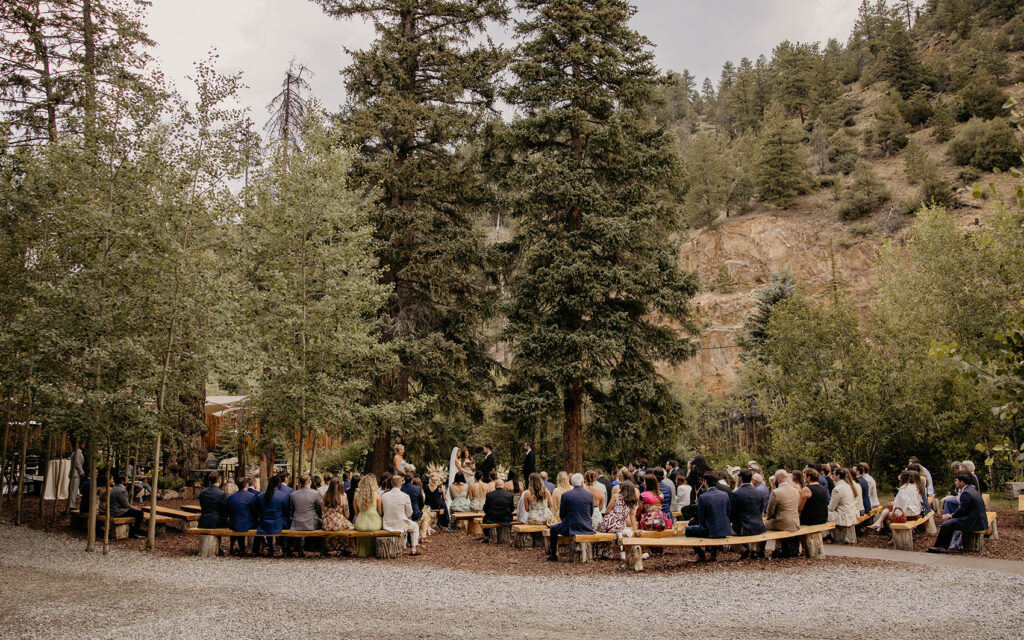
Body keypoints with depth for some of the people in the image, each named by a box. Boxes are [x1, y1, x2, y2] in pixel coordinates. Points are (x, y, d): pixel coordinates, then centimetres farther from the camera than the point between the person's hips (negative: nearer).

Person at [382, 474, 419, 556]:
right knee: (415, 526, 27)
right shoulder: (405, 496, -16)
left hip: (387, 526, 4)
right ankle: (414, 549, 22)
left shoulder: (384, 496, -7)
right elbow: (409, 513, -4)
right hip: (401, 526, -3)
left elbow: (382, 511, 7)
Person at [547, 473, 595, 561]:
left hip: (570, 528, -2)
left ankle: (553, 555, 24)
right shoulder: (590, 495, -3)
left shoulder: (565, 495, -8)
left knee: (553, 528, 25)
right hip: (586, 528, 2)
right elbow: (591, 512, 9)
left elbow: (561, 515, 0)